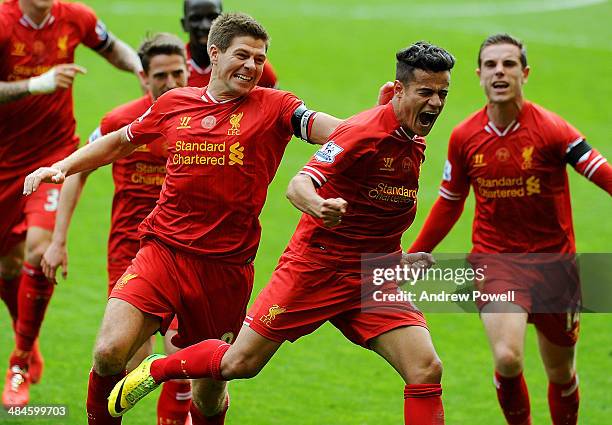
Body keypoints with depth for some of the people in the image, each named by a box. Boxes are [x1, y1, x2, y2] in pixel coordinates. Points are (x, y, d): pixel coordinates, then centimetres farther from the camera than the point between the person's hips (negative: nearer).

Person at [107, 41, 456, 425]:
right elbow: (298, 186, -28)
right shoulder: (365, 131, -18)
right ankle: (156, 369, 29)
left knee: (426, 369, -12)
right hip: (315, 265, -6)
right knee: (239, 363, 0)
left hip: (372, 279, 6)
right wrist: (319, 206, -49)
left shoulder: (415, 144, 6)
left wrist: (399, 259, 16)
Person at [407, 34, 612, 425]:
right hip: (496, 260, 1)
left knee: (562, 374, 11)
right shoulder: (464, 138, -2)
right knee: (507, 358, -22)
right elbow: (449, 203, 14)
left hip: (553, 261, 0)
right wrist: (416, 254, 18)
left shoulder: (551, 130, -13)